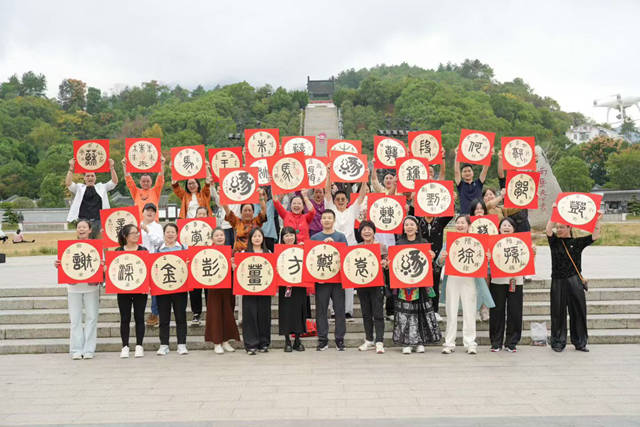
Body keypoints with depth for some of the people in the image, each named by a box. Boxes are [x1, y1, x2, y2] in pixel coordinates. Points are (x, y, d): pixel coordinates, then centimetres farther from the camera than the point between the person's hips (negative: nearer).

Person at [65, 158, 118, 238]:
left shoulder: (101, 187, 17)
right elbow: (68, 183, 0)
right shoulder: (79, 188, 14)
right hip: (83, 221, -1)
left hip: (98, 220, 1)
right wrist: (71, 168, -8)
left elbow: (114, 182, 8)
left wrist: (111, 168, -4)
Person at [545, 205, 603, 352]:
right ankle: (558, 342, 13)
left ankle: (580, 342, 18)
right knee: (558, 312, 3)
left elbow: (595, 236, -2)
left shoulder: (577, 242, 5)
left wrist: (597, 221, -12)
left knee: (578, 311, 6)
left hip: (575, 281, 1)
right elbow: (548, 230, -12)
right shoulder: (554, 241, 5)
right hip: (558, 282, 0)